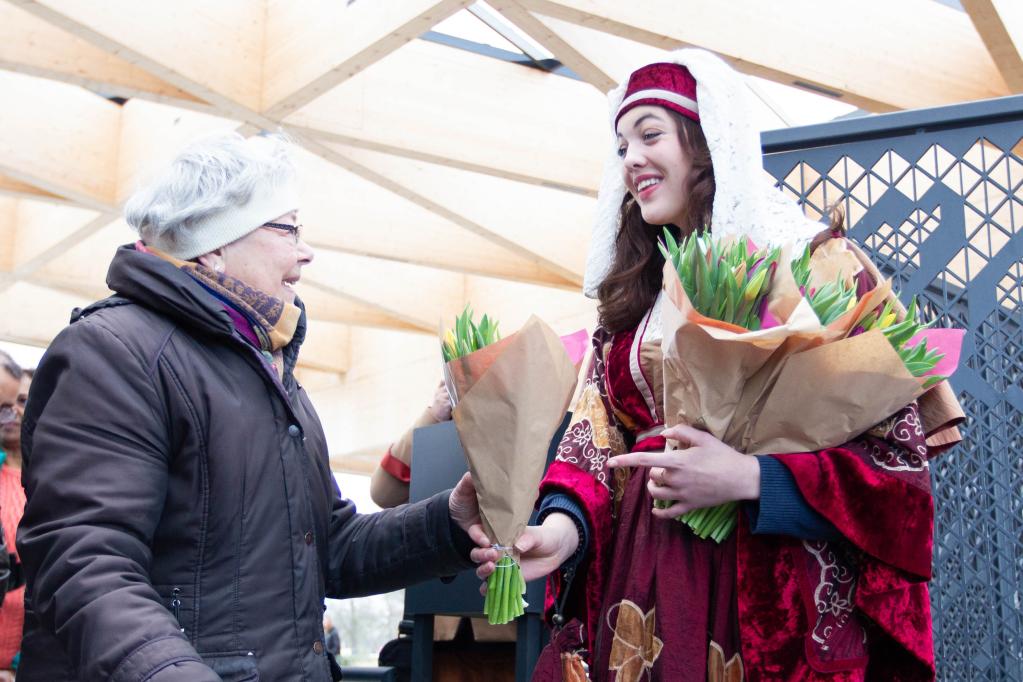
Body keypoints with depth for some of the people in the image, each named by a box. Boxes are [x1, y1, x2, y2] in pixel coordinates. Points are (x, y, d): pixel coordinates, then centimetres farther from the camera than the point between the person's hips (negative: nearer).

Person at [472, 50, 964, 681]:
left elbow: (896, 450, -8)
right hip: (640, 578, 5)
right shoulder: (631, 295, 13)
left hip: (772, 589, -4)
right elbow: (598, 438, 9)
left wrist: (749, 480, -20)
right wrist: (567, 522, -11)